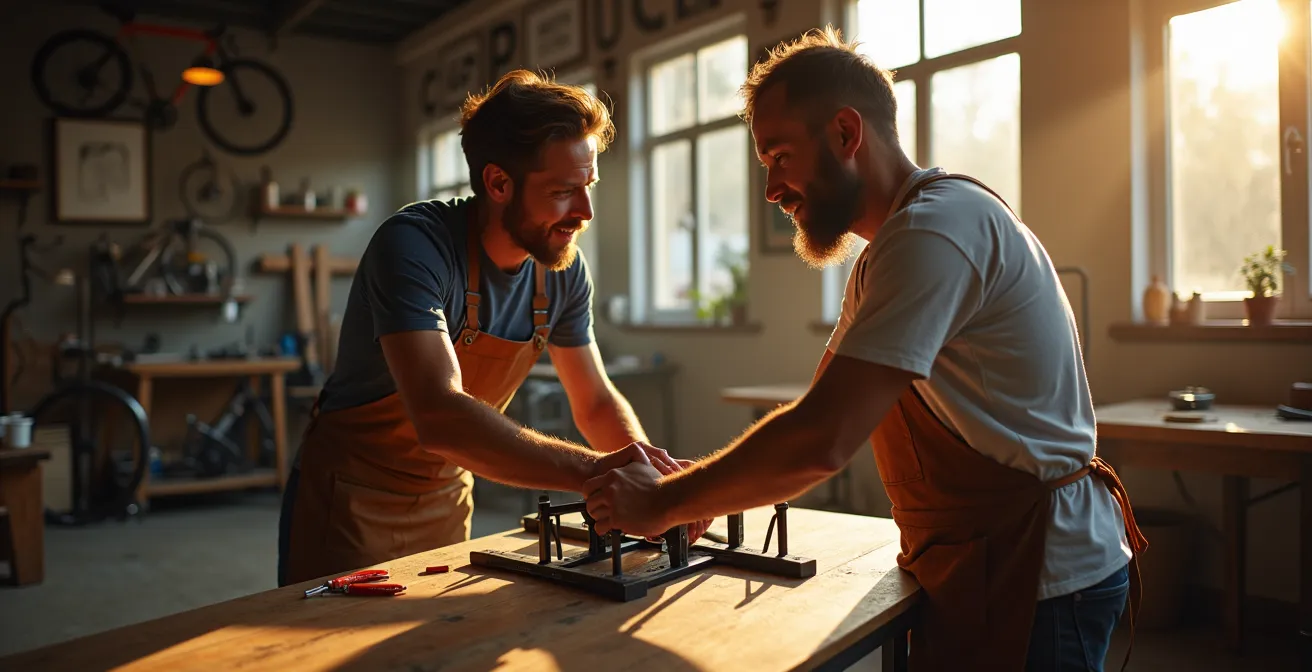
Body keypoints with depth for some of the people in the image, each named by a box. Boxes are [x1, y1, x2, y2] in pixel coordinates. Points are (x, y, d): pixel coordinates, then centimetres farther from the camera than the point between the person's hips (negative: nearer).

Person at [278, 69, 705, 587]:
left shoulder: (565, 269, -9)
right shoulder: (413, 246, -28)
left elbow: (596, 403, 0)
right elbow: (438, 415, -41)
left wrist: (653, 470, -19)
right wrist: (591, 469, -47)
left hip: (447, 499, 6)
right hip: (352, 503, -5)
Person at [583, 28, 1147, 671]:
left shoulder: (935, 228, -23)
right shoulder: (883, 255, 12)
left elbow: (821, 441, -30)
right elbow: (820, 414, 12)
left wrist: (666, 503, -17)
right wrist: (702, 482, -3)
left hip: (1036, 577, -9)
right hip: (978, 570, 9)